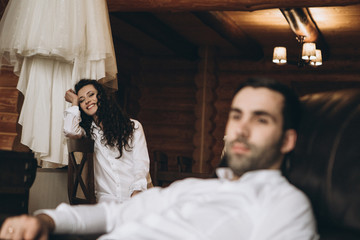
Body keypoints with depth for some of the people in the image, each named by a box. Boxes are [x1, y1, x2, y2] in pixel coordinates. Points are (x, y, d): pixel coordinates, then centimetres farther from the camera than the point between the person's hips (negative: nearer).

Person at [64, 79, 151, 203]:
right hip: (107, 197, 1)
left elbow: (141, 163, 3)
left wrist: (137, 191, -14)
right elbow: (69, 131, -9)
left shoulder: (133, 126, 11)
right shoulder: (88, 130, 14)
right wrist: (74, 102, 9)